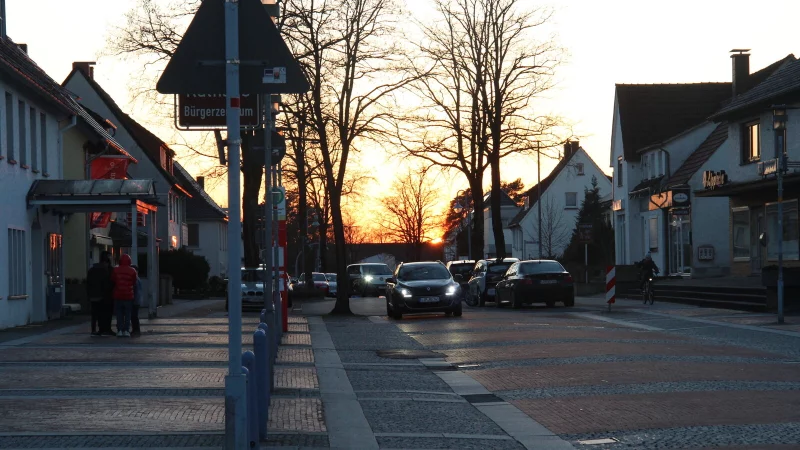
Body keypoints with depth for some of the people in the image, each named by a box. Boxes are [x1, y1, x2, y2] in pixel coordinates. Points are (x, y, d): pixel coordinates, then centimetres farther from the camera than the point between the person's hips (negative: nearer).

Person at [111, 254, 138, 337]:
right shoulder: (132, 271, -4)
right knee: (127, 314, 5)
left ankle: (119, 330, 0)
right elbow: (135, 283, 2)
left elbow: (112, 281, 5)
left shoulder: (115, 270, -2)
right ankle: (126, 330, 0)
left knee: (119, 314, 5)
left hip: (118, 296, 1)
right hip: (128, 296, -1)